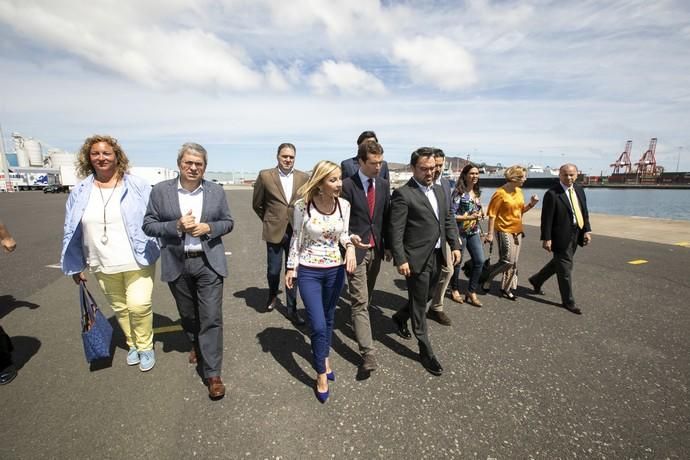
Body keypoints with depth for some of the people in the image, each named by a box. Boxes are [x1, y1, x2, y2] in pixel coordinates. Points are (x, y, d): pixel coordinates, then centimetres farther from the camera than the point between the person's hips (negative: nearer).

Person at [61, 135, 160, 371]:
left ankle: (145, 346, 18)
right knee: (120, 308, 17)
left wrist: (159, 249, -11)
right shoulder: (80, 192, 1)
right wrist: (76, 266, 8)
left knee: (139, 305, -7)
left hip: (138, 261, -3)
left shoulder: (138, 186, -7)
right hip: (103, 265, 4)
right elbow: (73, 232, 7)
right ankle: (132, 344, 38)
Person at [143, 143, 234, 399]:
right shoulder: (161, 190, -2)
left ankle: (213, 374, 9)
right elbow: (148, 225, -2)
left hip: (208, 263, -1)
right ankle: (196, 345, 50)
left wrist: (208, 228, -15)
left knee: (211, 318, -2)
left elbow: (228, 222, 5)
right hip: (177, 264, 1)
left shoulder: (216, 191, 0)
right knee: (187, 315, 20)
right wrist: (176, 226, -18)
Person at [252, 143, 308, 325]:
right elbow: (257, 204, 7)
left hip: (296, 232, 1)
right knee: (273, 270, 8)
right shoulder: (265, 176, -2)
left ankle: (292, 309, 22)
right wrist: (268, 220, 12)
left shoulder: (303, 177, 1)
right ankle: (272, 295, 41)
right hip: (274, 231, -1)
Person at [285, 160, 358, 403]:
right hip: (308, 271, -3)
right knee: (318, 325, -4)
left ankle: (324, 358, 45)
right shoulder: (302, 205, -15)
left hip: (335, 270, 3)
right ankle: (321, 375, 19)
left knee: (328, 319, 19)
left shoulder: (344, 205, -7)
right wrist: (291, 267, 1)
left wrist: (350, 246, -16)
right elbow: (296, 237, -3)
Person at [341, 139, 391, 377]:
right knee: (360, 301, -5)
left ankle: (357, 322, 41)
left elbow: (386, 217, 11)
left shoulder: (384, 184, 7)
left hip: (376, 249, 5)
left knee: (366, 298, 18)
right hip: (356, 249, -5)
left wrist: (388, 245, 11)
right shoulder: (348, 185, -10)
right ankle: (368, 354, -3)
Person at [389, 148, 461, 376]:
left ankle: (400, 317, 48)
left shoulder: (439, 190, 11)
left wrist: (455, 245, 7)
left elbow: (448, 220, 16)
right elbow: (396, 231, -15)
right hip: (417, 258, -7)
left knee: (425, 297, 21)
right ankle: (426, 351, 20)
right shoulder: (403, 194, -13)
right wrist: (400, 260, -19)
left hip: (437, 256, 8)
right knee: (420, 304, 5)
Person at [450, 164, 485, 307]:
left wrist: (480, 215, 7)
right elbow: (451, 215, -15)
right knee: (457, 261, 7)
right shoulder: (458, 192, -11)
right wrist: (469, 217, -19)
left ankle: (471, 292, 12)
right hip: (460, 231, -6)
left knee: (480, 260, -1)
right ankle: (454, 289, 27)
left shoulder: (476, 192, 10)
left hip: (474, 231, 6)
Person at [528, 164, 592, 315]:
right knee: (565, 268, 3)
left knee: (558, 263, 21)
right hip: (561, 237, -7)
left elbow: (584, 212, 13)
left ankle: (536, 280, 41)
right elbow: (546, 219, -16)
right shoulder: (552, 194, -15)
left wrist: (587, 230, 5)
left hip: (575, 236, 8)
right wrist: (546, 239, -17)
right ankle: (568, 301, 18)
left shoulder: (579, 190, 8)